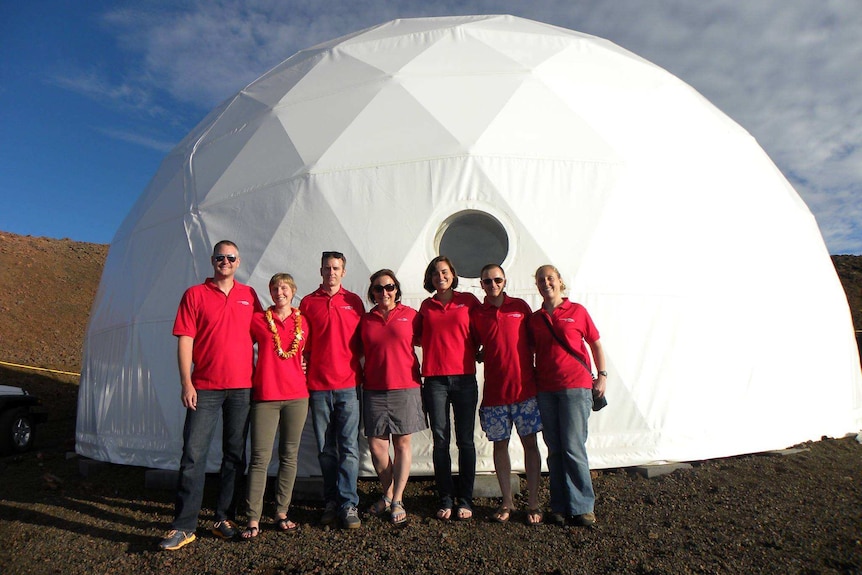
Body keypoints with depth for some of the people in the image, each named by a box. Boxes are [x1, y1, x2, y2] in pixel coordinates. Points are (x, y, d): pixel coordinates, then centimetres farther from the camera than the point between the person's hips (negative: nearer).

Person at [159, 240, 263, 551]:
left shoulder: (249, 295, 10)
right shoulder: (195, 294, 3)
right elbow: (184, 340, -2)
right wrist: (186, 383, -9)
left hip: (242, 387, 3)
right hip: (204, 387, -2)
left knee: (235, 454, 8)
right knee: (193, 454, -3)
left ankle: (224, 519, 20)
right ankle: (184, 526, 7)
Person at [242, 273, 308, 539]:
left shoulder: (303, 323, 9)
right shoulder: (258, 320, 4)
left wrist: (301, 378, 9)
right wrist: (254, 376, 4)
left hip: (296, 396, 2)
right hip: (265, 396, -2)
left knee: (289, 455, 7)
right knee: (260, 458, -3)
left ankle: (282, 513, 19)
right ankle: (253, 519, 5)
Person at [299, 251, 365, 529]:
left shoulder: (354, 301, 8)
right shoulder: (308, 302, 8)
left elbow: (362, 342, 11)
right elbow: (303, 345, 10)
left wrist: (363, 375, 5)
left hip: (348, 385, -1)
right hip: (318, 385, 1)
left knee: (348, 447, -2)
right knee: (325, 449, 8)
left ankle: (348, 504, 5)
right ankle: (331, 501, 20)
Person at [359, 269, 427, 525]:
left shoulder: (410, 315, 2)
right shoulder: (365, 319, 8)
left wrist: (421, 372, 2)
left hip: (405, 387, -2)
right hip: (374, 390, 2)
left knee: (402, 443, 4)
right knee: (376, 445, 4)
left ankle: (397, 501, 16)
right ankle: (387, 495, 25)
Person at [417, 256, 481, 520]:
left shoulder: (468, 300, 5)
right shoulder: (426, 306, 11)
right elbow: (419, 338, 19)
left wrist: (479, 352, 1)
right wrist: (437, 345, 2)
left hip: (464, 377, -1)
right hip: (435, 379, 2)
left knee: (465, 440, 4)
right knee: (440, 441, 5)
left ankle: (465, 500, 16)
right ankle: (445, 499, 16)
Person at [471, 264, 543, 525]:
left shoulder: (520, 306, 3)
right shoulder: (476, 313, 4)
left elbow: (533, 341, 9)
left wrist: (535, 371, 4)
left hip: (525, 388, -1)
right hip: (494, 391, 1)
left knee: (529, 443, 5)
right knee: (500, 445, 9)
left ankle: (533, 503, 17)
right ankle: (507, 501, 23)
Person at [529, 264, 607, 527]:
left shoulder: (577, 311, 2)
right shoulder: (534, 319, 10)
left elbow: (596, 344, 7)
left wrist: (602, 376, 0)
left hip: (576, 386, -3)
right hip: (545, 389, 4)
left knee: (573, 447, -6)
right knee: (555, 449, 8)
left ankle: (583, 506, 9)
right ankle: (560, 506, 18)